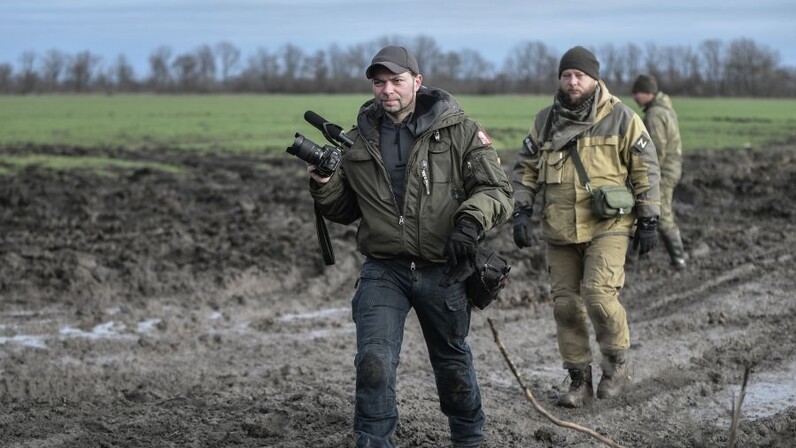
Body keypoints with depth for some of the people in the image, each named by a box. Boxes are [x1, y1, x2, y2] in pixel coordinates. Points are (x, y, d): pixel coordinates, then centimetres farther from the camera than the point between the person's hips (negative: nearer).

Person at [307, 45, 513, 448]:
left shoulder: (458, 131, -6)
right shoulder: (359, 139, 4)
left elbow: (497, 190, -8)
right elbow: (344, 210, 13)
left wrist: (472, 220, -27)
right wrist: (324, 184, -7)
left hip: (442, 273, -1)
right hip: (383, 271, 1)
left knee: (453, 364, 17)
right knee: (374, 362, -15)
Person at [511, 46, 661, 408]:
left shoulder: (621, 118, -2)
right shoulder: (545, 121, 9)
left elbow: (646, 169, 0)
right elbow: (525, 168, 14)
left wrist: (648, 221, -3)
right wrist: (521, 212, 3)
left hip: (607, 227, -4)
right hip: (559, 230, 4)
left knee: (599, 293, -18)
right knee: (566, 303, 5)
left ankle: (616, 364, 5)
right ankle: (579, 380, 15)